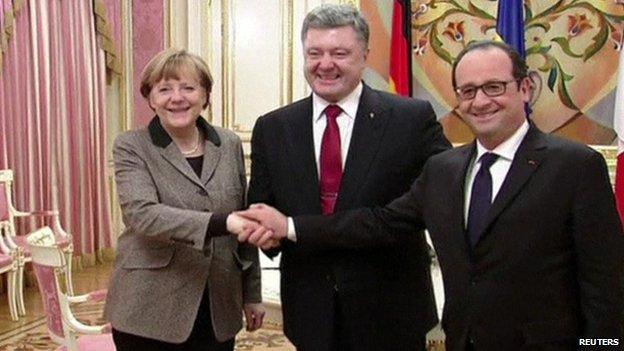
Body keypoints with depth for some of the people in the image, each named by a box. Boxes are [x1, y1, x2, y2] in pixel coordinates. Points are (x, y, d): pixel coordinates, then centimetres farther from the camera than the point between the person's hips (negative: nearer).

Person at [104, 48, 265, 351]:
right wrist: (222, 223, -31)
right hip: (150, 313, -3)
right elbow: (142, 215, -21)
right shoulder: (131, 147, -5)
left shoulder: (229, 145, 5)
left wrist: (252, 294, 11)